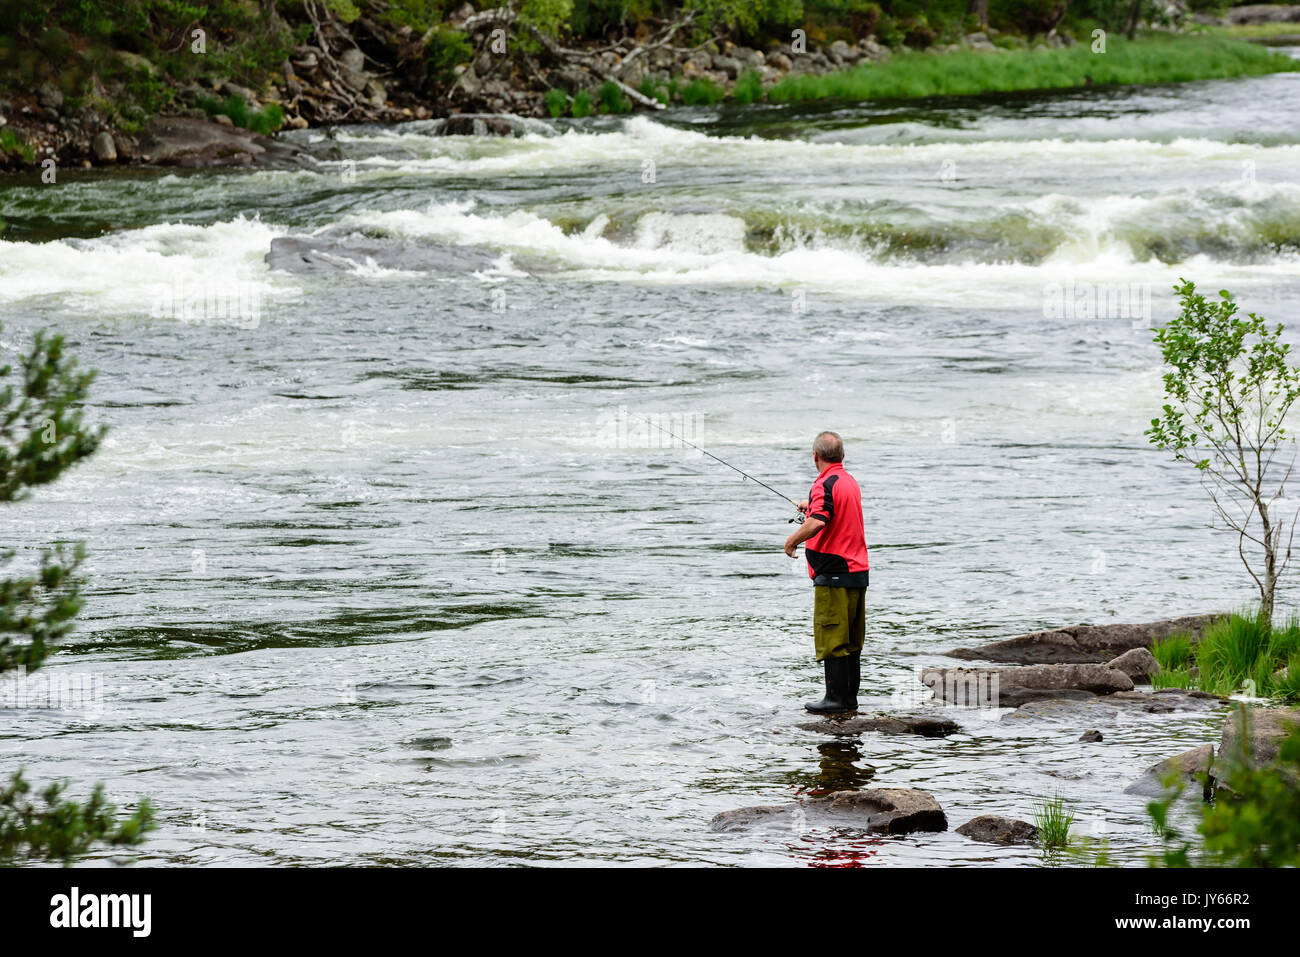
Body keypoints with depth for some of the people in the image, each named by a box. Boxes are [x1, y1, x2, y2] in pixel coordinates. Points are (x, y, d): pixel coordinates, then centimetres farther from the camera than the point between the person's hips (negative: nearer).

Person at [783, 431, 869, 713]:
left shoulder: (825, 485, -15)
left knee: (831, 640, -4)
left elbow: (817, 523, -31)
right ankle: (850, 697, 15)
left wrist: (792, 540, -15)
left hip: (833, 575, -9)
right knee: (852, 642, 12)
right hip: (858, 571, 9)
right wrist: (812, 507, 45)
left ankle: (835, 697, -4)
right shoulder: (851, 482, 14)